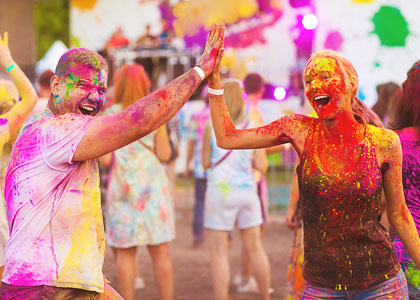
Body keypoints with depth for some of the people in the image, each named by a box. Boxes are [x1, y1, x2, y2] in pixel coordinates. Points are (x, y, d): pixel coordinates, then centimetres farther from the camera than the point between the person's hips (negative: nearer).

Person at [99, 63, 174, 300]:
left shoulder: (110, 116, -2)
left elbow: (105, 159, -5)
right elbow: (164, 155, 0)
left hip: (123, 189, -1)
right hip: (154, 186, 1)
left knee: (125, 253, 4)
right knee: (160, 251, 5)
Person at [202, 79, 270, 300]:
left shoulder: (212, 129, -8)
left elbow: (206, 163, 0)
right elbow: (261, 166, -5)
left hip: (220, 192, -3)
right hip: (247, 191, 4)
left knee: (218, 253, 1)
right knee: (254, 249, 16)